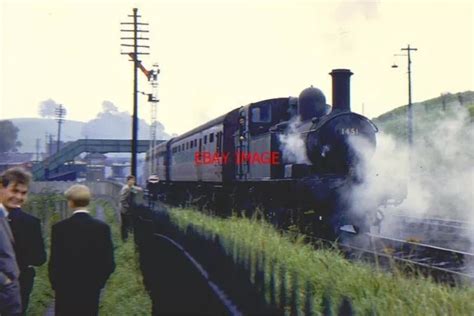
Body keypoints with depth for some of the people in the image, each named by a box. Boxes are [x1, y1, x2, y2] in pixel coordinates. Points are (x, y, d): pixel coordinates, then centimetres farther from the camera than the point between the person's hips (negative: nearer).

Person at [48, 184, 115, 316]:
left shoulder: (59, 228, -11)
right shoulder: (102, 227, -6)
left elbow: (54, 262, -9)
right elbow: (109, 263, -5)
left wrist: (55, 284, 7)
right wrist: (98, 282, 11)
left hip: (65, 290, -1)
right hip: (91, 290, 1)